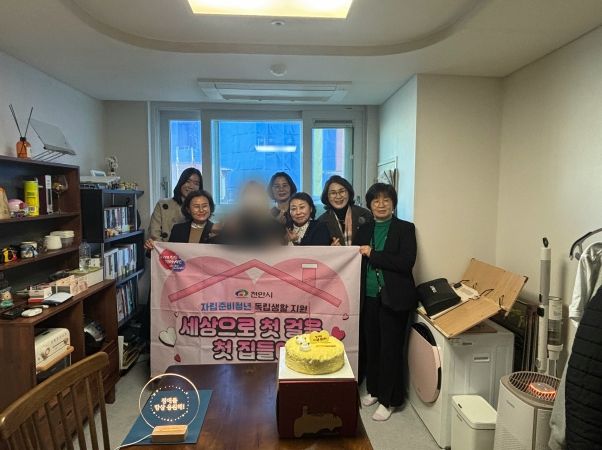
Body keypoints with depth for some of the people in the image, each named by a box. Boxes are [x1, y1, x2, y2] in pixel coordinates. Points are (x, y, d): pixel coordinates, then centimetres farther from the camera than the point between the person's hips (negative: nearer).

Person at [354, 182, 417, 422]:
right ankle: (374, 389, 34)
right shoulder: (364, 229, 10)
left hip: (393, 299, -4)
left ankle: (388, 400, 20)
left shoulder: (405, 229, -4)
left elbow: (406, 262, -16)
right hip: (369, 297, 4)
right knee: (370, 346, 13)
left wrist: (372, 254, -15)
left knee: (391, 349, 4)